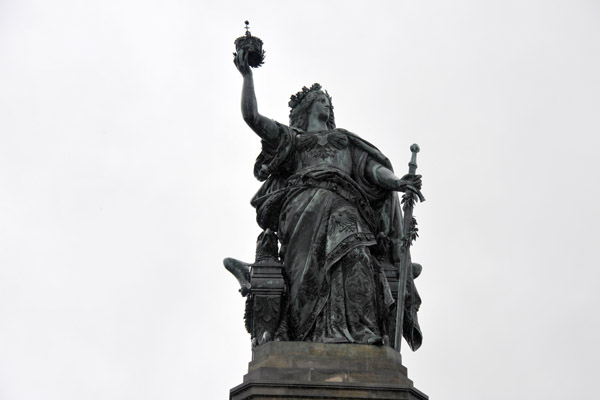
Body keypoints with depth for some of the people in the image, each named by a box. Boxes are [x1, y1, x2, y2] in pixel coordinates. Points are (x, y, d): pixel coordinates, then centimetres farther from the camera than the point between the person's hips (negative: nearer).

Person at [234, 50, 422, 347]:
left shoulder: (345, 139, 36)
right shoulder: (290, 138, 33)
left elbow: (372, 167, 20)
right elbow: (251, 116, 20)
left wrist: (397, 182, -1)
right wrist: (247, 75, 12)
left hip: (343, 204, 1)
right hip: (303, 206, -1)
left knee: (354, 257, -29)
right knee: (309, 268, -25)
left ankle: (360, 333, -41)